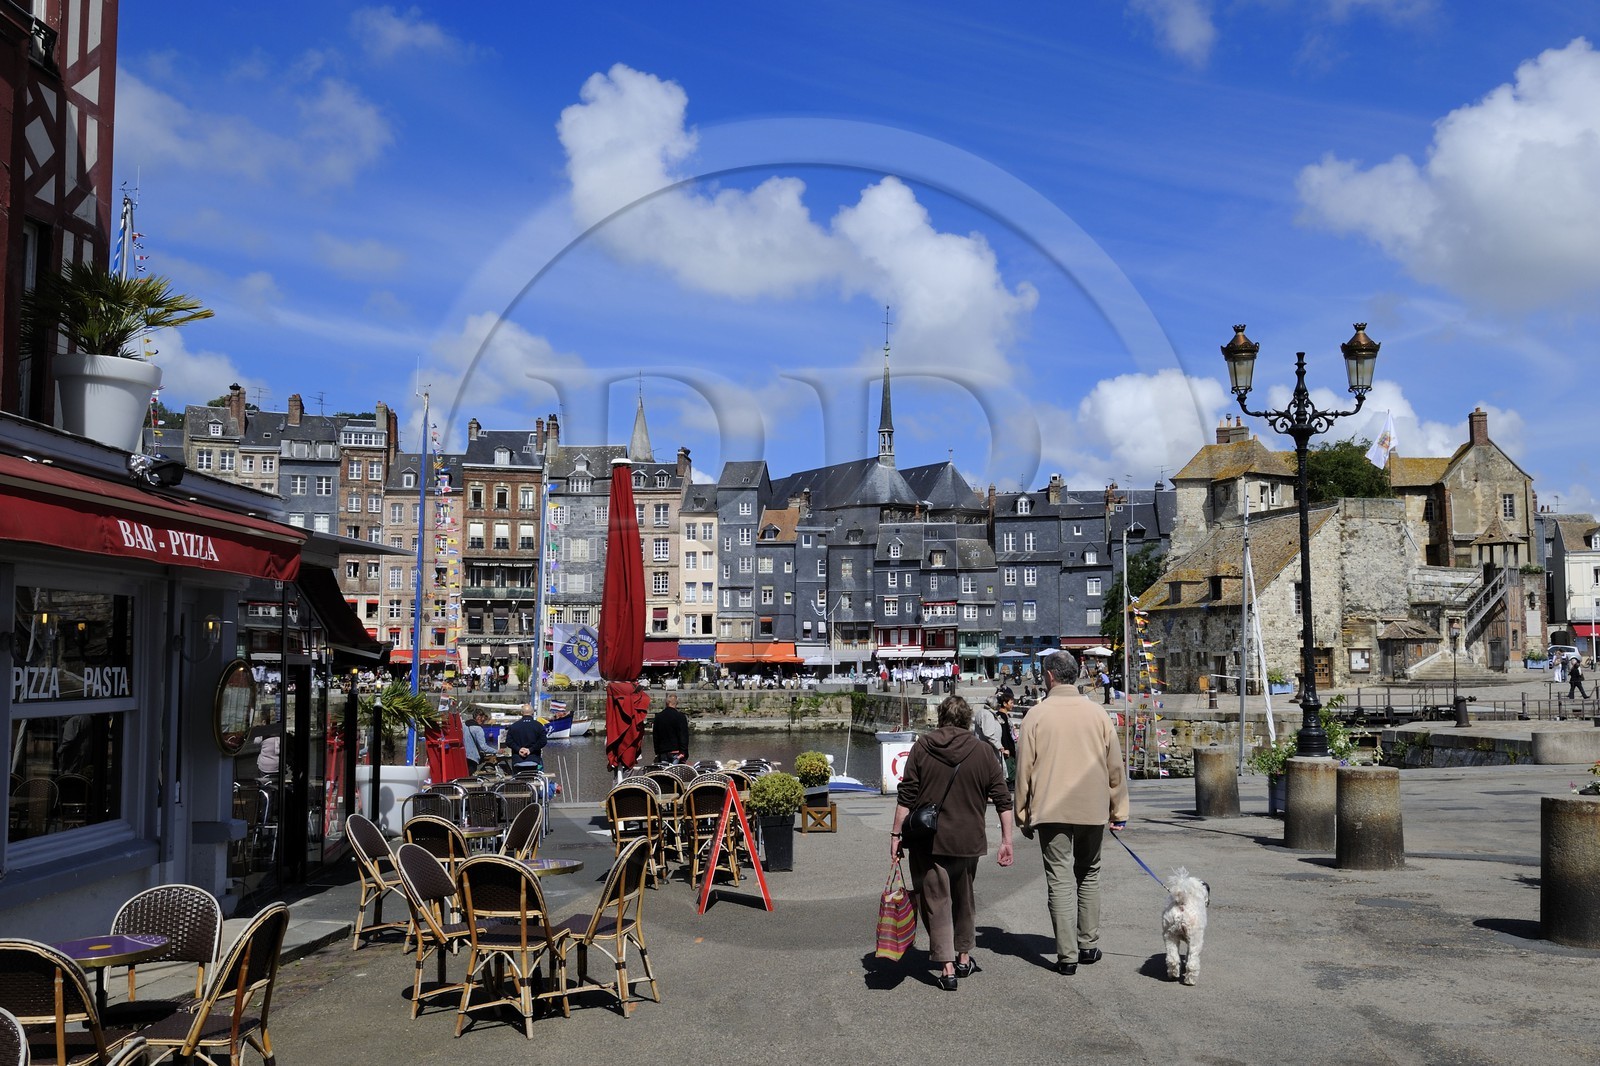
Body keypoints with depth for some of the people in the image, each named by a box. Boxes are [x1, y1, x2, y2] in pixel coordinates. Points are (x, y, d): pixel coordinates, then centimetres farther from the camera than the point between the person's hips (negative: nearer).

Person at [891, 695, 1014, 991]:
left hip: (927, 841, -2)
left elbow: (906, 797, -5)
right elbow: (1003, 799, -1)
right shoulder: (981, 751, 1)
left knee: (936, 901, 4)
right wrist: (1006, 840, 3)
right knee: (963, 900, 20)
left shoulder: (921, 748, -2)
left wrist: (896, 834, 0)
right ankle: (964, 958, 31)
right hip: (968, 841, 2)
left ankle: (947, 967, -4)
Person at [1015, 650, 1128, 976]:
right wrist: (1119, 812, 13)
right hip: (1092, 809, 3)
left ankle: (1067, 955, 0)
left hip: (1051, 811, -3)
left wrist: (1024, 816, 5)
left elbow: (1024, 769, -4)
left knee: (1060, 879, 1)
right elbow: (1115, 766, 5)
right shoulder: (1096, 712, 3)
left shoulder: (1037, 714, -5)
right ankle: (1089, 944, 23)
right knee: (1089, 875, 18)